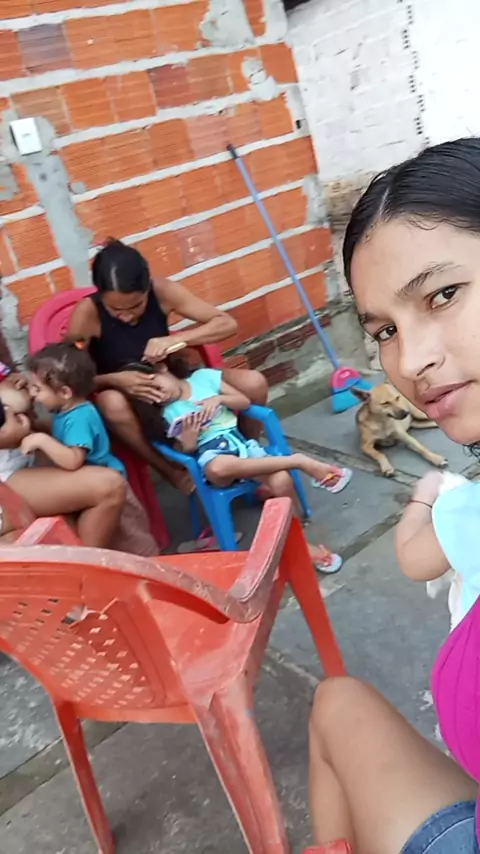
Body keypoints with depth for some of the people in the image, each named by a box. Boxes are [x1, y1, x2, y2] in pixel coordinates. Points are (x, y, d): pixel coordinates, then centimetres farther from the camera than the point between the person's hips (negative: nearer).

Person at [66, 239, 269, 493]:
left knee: (253, 383, -19)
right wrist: (115, 380, -36)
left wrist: (175, 340, -31)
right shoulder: (87, 313, -23)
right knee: (111, 403, -41)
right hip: (127, 400, -2)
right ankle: (173, 472, -17)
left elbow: (227, 323, -16)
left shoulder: (161, 291, -18)